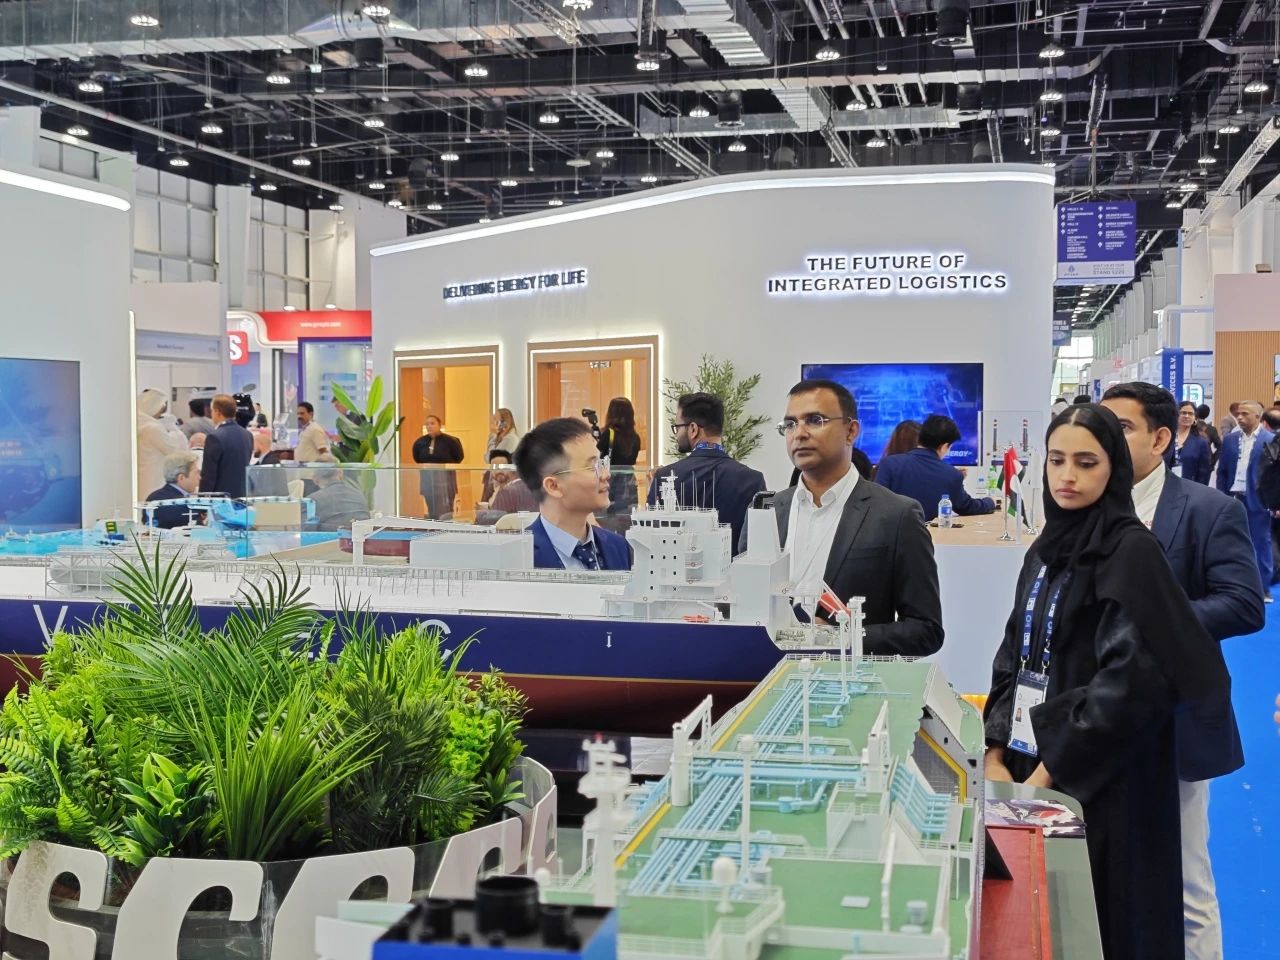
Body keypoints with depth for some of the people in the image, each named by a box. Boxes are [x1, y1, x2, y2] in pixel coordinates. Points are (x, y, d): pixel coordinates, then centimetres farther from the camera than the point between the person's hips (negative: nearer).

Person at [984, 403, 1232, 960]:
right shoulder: (1047, 549, 9)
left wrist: (1047, 771, -19)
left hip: (1102, 784, -6)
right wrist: (996, 755, -1)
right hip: (1031, 768, 7)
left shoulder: (1131, 551, -13)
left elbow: (1131, 679, -20)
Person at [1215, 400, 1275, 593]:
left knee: (1261, 545, 4)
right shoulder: (1229, 439, 7)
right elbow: (1222, 471, 10)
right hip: (1233, 499, 4)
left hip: (1257, 501, -4)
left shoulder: (1271, 440, -4)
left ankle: (1263, 588, 12)